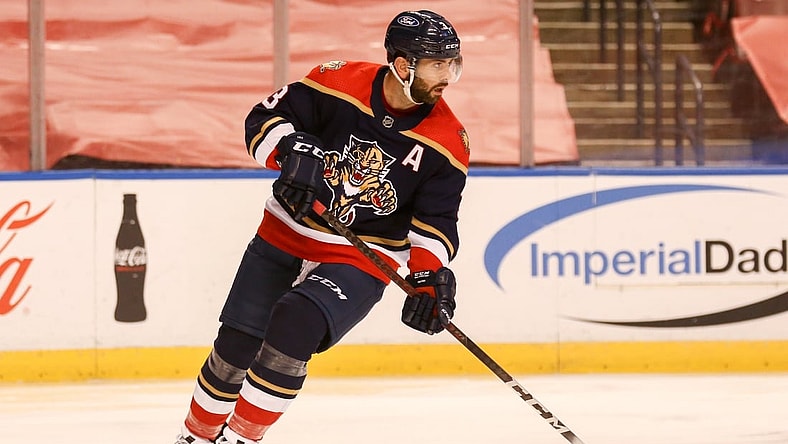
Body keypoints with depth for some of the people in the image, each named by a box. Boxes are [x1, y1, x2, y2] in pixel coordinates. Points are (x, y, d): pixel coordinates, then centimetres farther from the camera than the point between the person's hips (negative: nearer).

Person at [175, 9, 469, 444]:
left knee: (295, 322, -27)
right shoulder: (339, 83, -12)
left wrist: (430, 274, -23)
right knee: (235, 344, 3)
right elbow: (266, 117, -6)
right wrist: (292, 148, -26)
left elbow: (435, 221, -6)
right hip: (284, 237, 2)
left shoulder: (446, 142, -11)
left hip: (361, 259, -2)